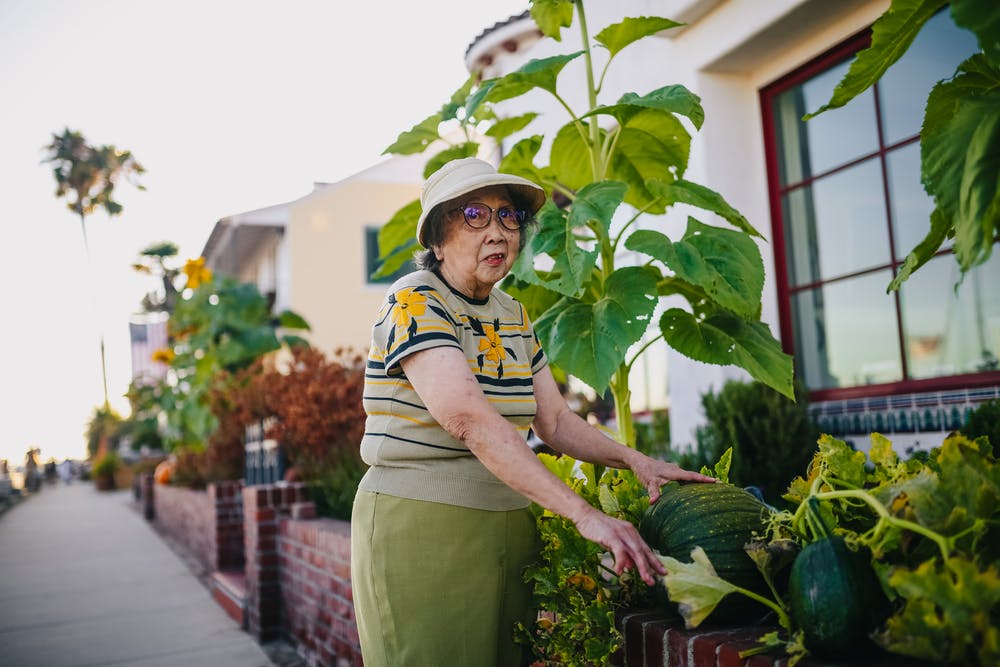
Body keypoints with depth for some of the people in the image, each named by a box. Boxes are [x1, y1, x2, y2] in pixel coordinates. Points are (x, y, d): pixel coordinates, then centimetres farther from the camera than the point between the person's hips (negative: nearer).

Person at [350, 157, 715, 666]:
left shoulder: (514, 315, 10)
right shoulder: (414, 301, -14)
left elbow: (555, 420, 10)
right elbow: (469, 419, -28)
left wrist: (634, 460, -8)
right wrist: (584, 514, -35)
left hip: (508, 525, 7)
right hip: (420, 528, -6)